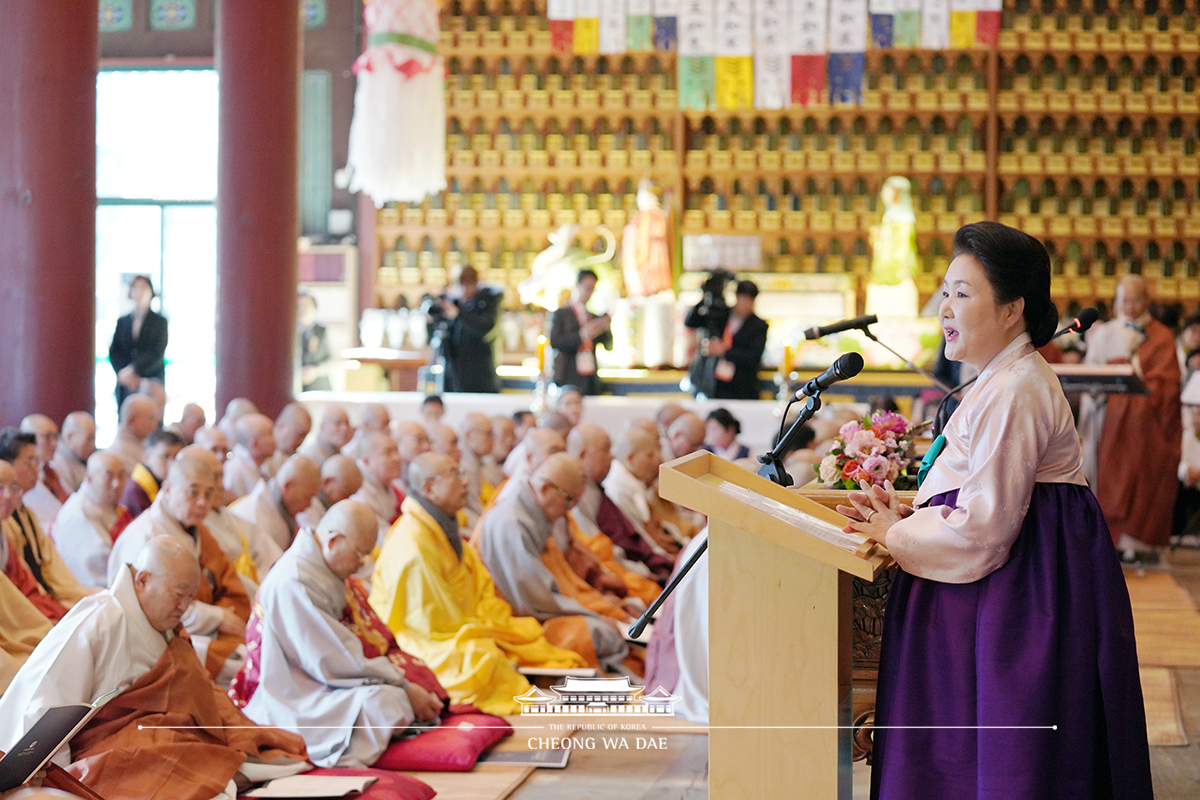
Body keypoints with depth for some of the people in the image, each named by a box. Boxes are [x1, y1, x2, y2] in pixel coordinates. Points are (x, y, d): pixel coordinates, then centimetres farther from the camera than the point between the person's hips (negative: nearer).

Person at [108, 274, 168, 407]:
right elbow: (114, 352, 9)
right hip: (126, 384, 3)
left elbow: (157, 354, -6)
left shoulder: (160, 321, 4)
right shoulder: (122, 322, 15)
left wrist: (133, 370, -15)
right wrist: (122, 373, -8)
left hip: (151, 382, -3)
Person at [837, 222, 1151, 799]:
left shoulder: (1012, 393, -20)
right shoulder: (1008, 379, 14)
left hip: (1024, 594, -11)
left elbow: (982, 528, -23)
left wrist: (896, 535, -9)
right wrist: (908, 515, 8)